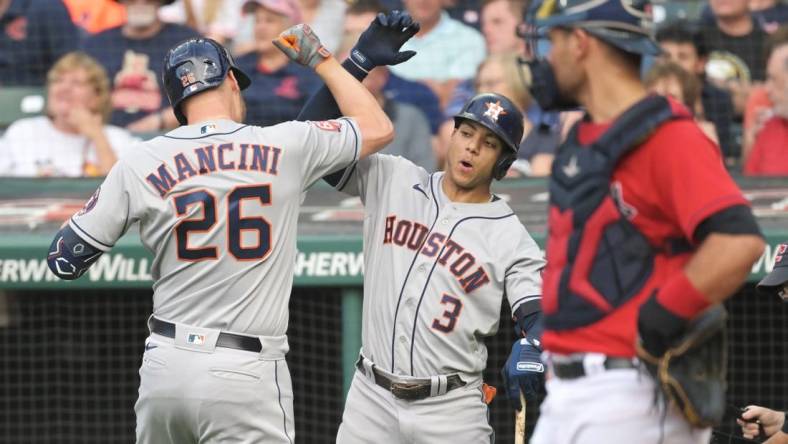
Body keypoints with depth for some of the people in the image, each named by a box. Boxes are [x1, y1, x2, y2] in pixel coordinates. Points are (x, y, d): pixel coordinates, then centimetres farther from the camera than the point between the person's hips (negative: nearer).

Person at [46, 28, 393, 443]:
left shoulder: (141, 163, 0)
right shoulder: (284, 148, -2)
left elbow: (64, 260, 5)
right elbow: (377, 127, 13)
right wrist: (321, 60, 24)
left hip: (164, 366, 3)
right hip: (245, 376, -3)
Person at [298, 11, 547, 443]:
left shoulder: (511, 239, -2)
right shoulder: (392, 181, 7)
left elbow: (540, 317, -11)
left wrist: (530, 349, -36)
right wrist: (360, 60, -6)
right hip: (371, 400, 2)